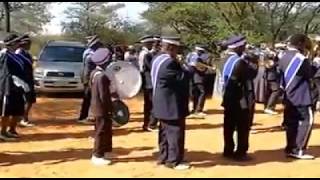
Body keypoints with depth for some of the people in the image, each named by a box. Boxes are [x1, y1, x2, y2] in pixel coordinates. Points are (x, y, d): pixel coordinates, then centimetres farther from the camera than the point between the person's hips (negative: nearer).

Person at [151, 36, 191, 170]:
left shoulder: (157, 59, 8)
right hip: (172, 104, -10)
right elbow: (182, 78, -20)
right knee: (175, 132, -1)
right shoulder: (169, 62, -24)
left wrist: (178, 65, 7)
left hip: (163, 104, 10)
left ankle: (164, 157, 27)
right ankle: (174, 161, 6)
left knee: (165, 131, 17)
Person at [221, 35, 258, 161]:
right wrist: (255, 63, 1)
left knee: (229, 126, 13)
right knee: (243, 127, 1)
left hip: (229, 99, 9)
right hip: (241, 100, -9)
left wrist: (248, 61, 10)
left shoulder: (228, 60, 9)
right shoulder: (239, 61, -20)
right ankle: (241, 153, 5)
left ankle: (228, 151, 20)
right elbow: (252, 74, -13)